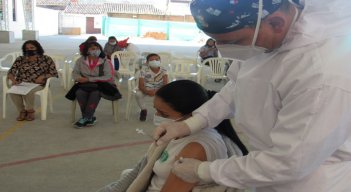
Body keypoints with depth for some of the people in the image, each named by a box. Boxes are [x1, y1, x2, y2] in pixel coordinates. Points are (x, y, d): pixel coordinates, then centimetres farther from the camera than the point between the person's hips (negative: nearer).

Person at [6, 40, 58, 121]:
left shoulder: (46, 59, 4)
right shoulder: (20, 59, 12)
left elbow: (54, 73, 0)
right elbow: (11, 72, 7)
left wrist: (43, 76, -16)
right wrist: (13, 79, -16)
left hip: (37, 84, -3)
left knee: (28, 91, -36)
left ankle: (30, 111, -9)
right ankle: (22, 111, -9)